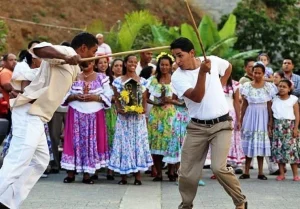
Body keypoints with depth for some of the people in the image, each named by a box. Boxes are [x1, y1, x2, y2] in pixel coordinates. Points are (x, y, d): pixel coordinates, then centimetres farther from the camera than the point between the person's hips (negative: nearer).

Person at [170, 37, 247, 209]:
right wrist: (202, 72, -33)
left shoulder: (213, 60, -4)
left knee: (219, 168, -16)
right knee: (187, 172, 2)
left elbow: (228, 67, 20)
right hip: (197, 127, 1)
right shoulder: (177, 77, -10)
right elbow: (197, 97, -24)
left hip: (221, 125, -1)